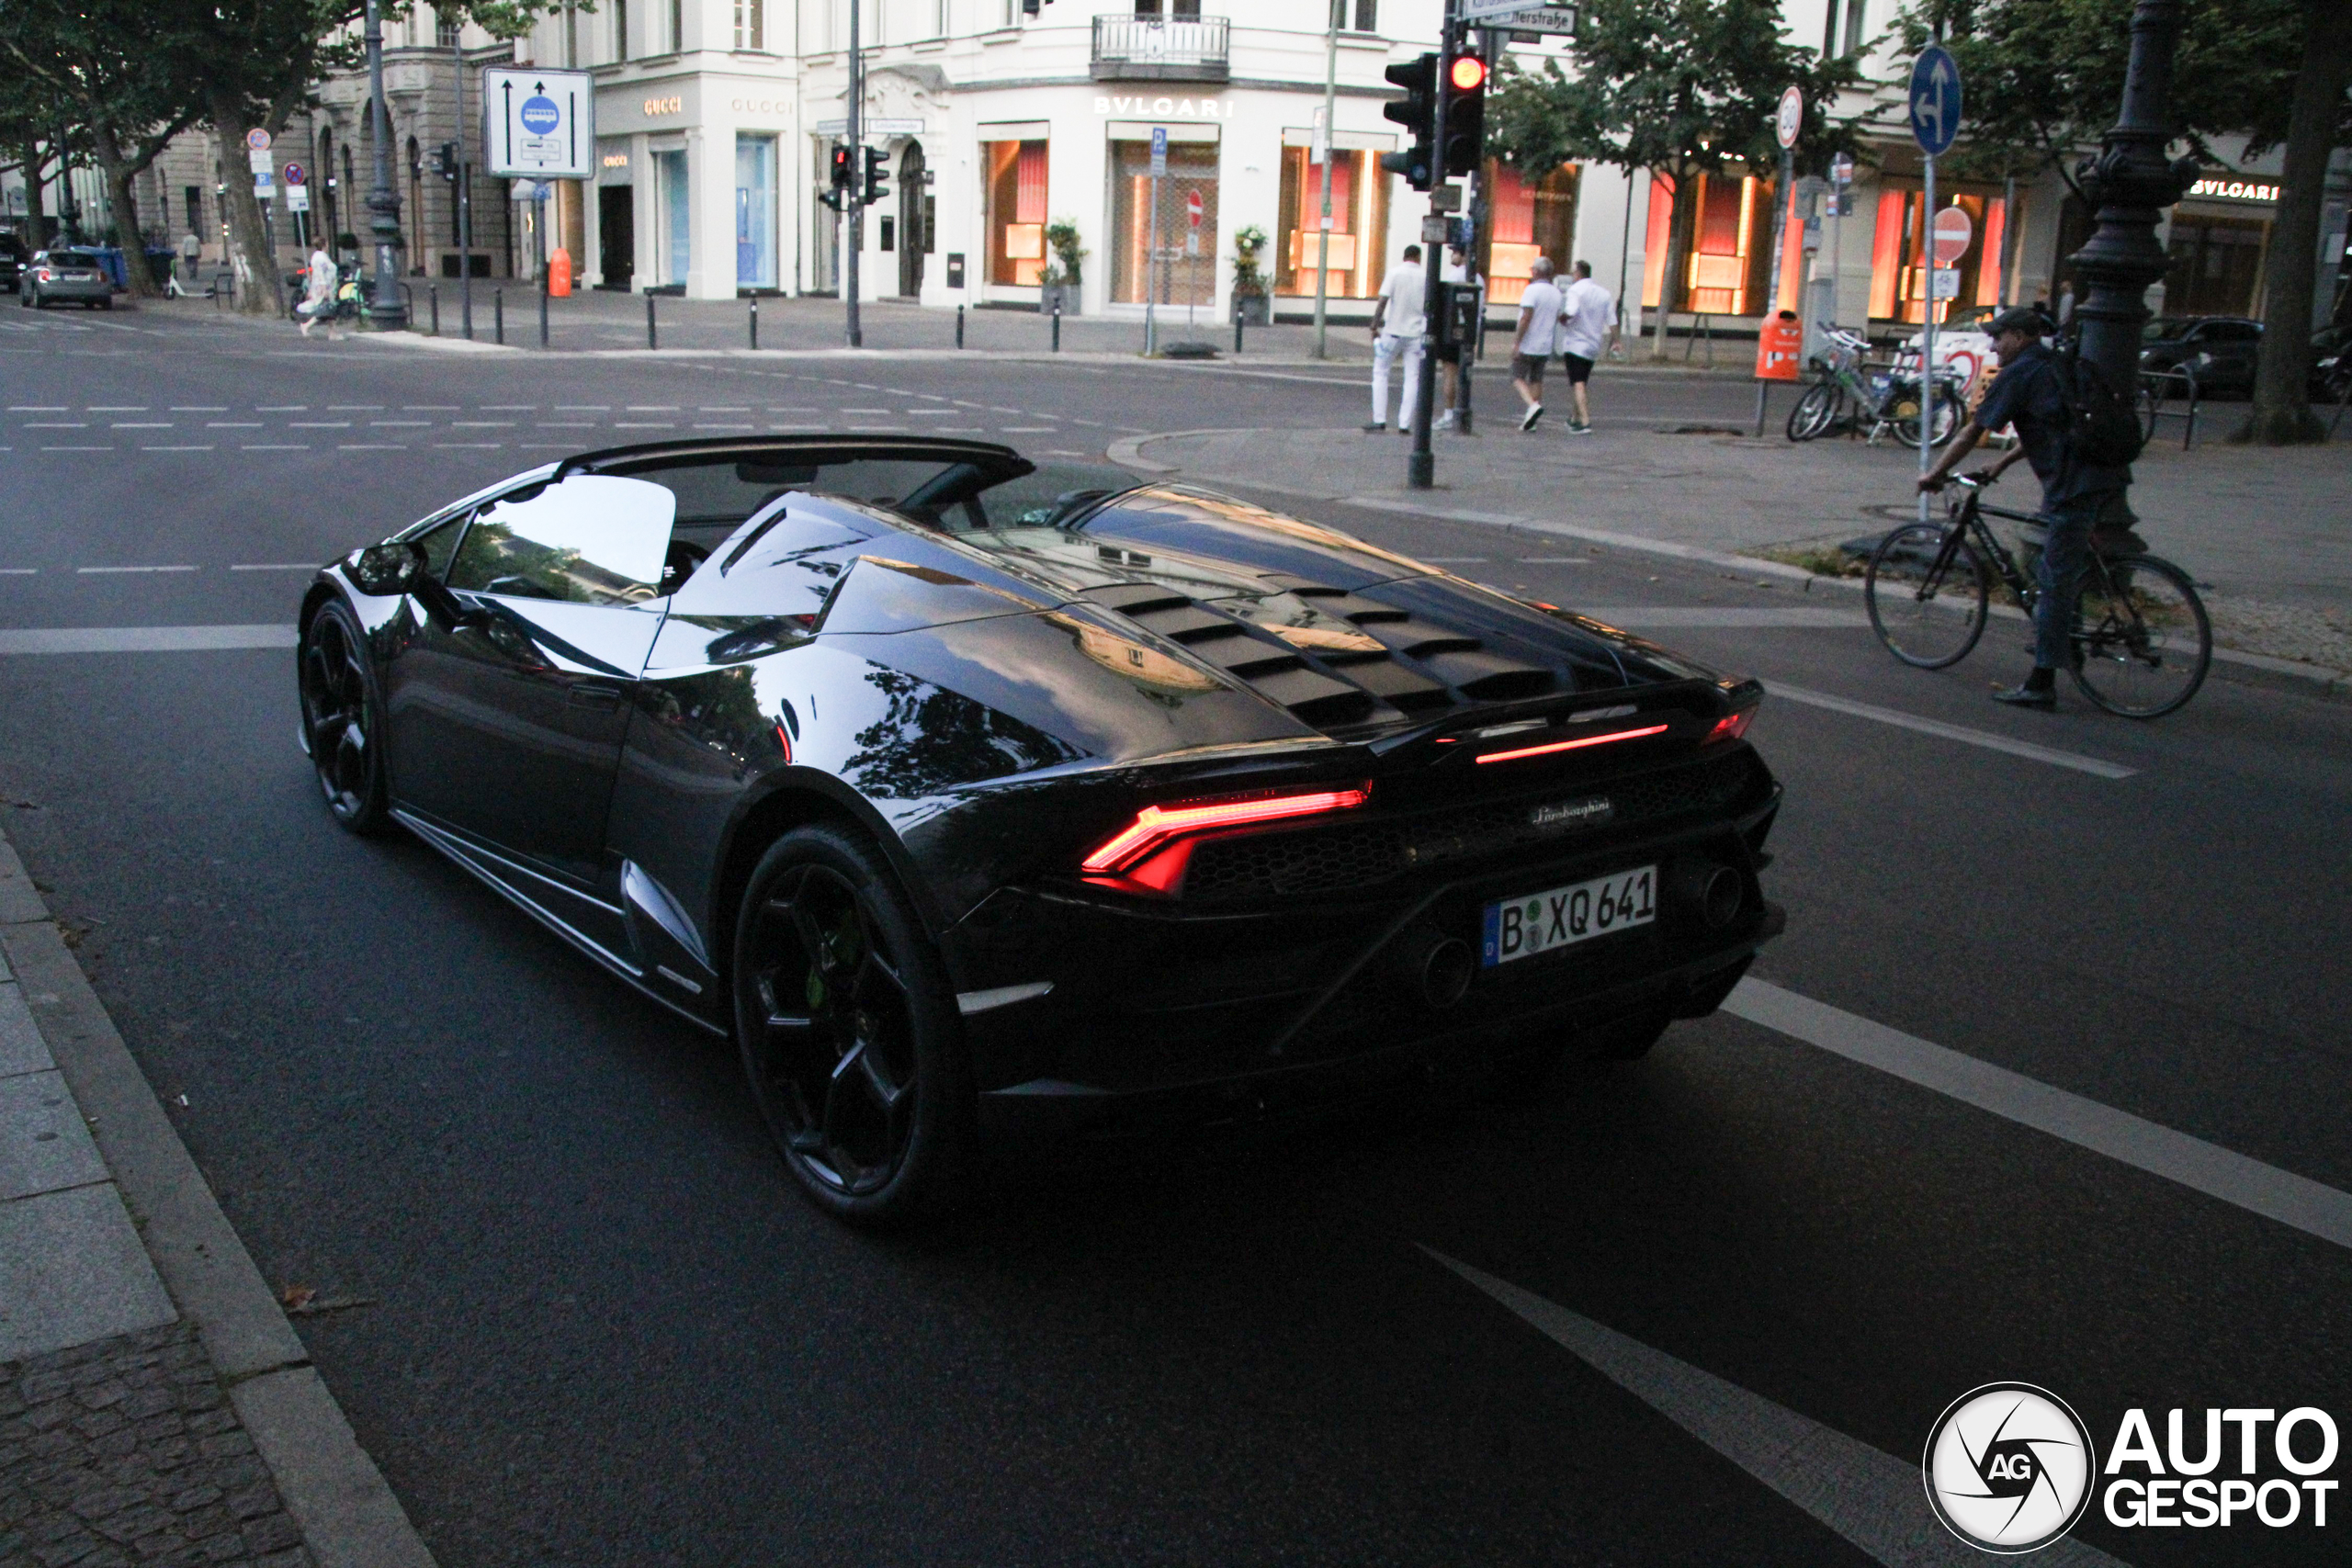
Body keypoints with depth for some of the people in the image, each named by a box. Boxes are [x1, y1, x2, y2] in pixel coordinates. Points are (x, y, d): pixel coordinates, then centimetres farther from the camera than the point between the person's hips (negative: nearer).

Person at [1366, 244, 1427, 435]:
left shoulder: (1395, 272, -3)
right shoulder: (1425, 277, 3)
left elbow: (1383, 301, -10)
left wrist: (1374, 326, -4)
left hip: (1394, 330, -2)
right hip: (1416, 333, 2)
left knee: (1380, 372, 9)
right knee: (1412, 378, 5)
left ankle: (1379, 420, 1)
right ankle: (1404, 424, 0)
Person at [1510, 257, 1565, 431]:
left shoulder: (1532, 290, -14)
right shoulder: (1556, 293, 10)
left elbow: (1526, 317, -21)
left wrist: (1517, 341, -19)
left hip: (1528, 345, -7)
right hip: (1546, 345, 7)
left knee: (1518, 378, -1)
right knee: (1536, 380, 12)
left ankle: (1533, 405, -24)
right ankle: (1531, 418, 10)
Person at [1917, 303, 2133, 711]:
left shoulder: (2019, 374, -3)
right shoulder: (2055, 367, 23)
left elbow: (1972, 432, 0)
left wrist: (1935, 474, 10)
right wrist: (2001, 465, 34)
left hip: (2076, 486, -9)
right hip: (2111, 478, 9)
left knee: (2056, 584, -5)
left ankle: (2041, 686, -2)